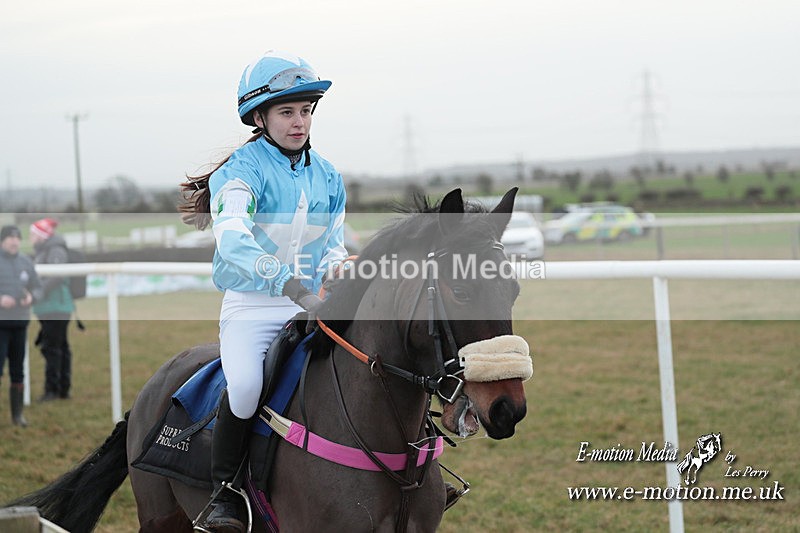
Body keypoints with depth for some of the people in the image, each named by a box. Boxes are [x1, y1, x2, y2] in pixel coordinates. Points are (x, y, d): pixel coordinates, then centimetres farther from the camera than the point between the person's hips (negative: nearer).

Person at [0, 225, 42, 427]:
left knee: (18, 371, 8)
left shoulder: (26, 263, 8)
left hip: (20, 323, 5)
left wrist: (31, 297, -7)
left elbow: (38, 287, 16)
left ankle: (17, 413, 17)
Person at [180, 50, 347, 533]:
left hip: (311, 306, 5)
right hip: (251, 306, -5)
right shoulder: (241, 171, -9)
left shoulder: (328, 177, 11)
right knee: (245, 386, -29)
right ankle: (224, 492, -10)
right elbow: (233, 239, -26)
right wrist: (290, 284, -40)